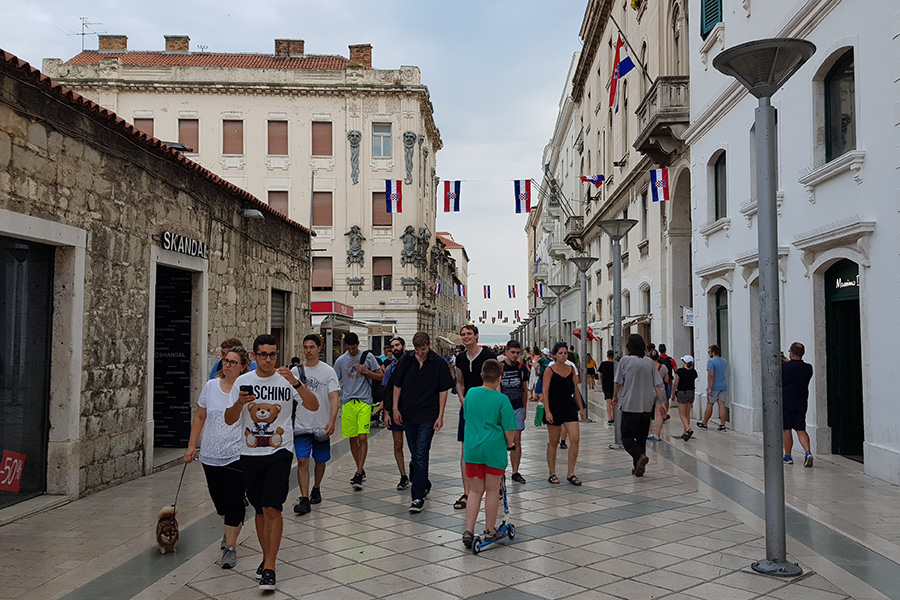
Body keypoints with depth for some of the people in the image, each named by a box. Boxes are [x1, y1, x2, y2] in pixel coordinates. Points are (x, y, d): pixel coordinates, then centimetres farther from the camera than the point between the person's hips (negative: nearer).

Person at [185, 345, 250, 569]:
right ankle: (232, 528, 42)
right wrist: (192, 445, 10)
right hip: (211, 455, 4)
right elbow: (199, 417, 14)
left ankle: (230, 546, 10)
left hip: (237, 456, -4)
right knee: (218, 499, 13)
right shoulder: (211, 386, 5)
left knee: (234, 501, -4)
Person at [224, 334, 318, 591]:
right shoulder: (243, 381, 2)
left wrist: (295, 383, -29)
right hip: (250, 454, 3)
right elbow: (229, 420, 2)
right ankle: (266, 556, 31)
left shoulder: (287, 380, -5)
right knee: (260, 510, 12)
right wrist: (239, 404, -19)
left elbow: (314, 406, -15)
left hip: (280, 452, -3)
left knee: (272, 508, -11)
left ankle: (270, 567, -3)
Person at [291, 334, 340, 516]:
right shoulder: (295, 371, 2)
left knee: (320, 460, 13)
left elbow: (334, 398, -12)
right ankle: (304, 499, -9)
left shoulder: (328, 371, -5)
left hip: (322, 425, -1)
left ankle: (316, 489, 36)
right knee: (302, 461, -10)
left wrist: (332, 421, -23)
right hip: (301, 425, 1)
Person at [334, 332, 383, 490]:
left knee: (362, 437, -11)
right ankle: (361, 470, 24)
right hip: (347, 403, 3)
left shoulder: (368, 357, 3)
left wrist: (366, 372, -9)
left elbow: (381, 376, 6)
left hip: (364, 402, -3)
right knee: (352, 438, 8)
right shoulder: (340, 360, 7)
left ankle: (359, 474, -9)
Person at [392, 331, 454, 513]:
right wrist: (395, 408, 3)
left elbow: (443, 391, -2)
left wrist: (440, 416, -5)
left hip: (428, 416, -4)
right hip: (407, 414, 4)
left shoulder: (439, 363, -6)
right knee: (415, 455, 14)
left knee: (421, 456, -9)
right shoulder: (406, 361, 1)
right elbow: (397, 385, 9)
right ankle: (424, 485, 35)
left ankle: (418, 496, -6)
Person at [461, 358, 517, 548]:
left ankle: (468, 531, 6)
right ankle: (490, 531, 20)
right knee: (492, 490, 10)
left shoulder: (471, 393, 3)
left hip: (472, 448, 4)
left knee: (475, 491, 12)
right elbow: (509, 429, -11)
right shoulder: (502, 399, -11)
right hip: (494, 449, -4)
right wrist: (510, 443, 8)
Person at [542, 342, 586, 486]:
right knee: (553, 441, 5)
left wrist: (581, 408, 13)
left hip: (569, 406, 4)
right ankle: (552, 474, 18)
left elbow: (576, 390, 14)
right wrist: (547, 411, -17)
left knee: (575, 439, -7)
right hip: (554, 407, -4)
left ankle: (570, 473, 5)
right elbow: (545, 391, -9)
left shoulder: (571, 369, 8)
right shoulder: (550, 370, -6)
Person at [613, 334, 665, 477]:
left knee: (627, 437, 1)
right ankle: (639, 468, 16)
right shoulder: (649, 362, 4)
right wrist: (661, 402, 6)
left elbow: (618, 382, -2)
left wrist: (615, 396, 14)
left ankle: (640, 456, -23)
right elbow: (657, 384, 2)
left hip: (630, 406, -5)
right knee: (641, 437, 14)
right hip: (647, 406, 5)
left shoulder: (625, 360, -7)